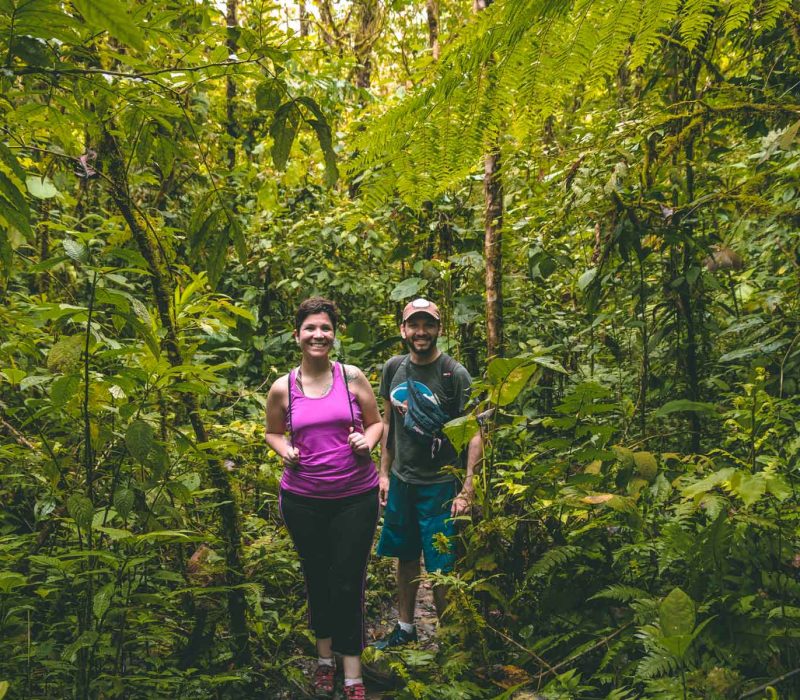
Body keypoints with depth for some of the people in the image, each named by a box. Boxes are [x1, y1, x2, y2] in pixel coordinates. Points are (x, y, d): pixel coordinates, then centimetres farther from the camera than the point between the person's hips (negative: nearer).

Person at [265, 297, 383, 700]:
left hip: (356, 497, -1)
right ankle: (324, 659, 36)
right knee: (317, 579, 15)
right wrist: (284, 450, -8)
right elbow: (273, 432, 13)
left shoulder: (352, 377, -4)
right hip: (303, 499, 1)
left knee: (348, 585, 1)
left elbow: (376, 422, 7)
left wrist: (368, 440, -14)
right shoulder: (282, 388, -2)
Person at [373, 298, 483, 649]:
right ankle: (405, 628, 35)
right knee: (406, 558, 18)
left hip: (440, 485, -5)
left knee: (440, 570, -2)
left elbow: (474, 434, -12)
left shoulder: (455, 375, -13)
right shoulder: (394, 368, 3)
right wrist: (384, 473, 12)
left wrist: (467, 490, -17)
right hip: (401, 481, 5)